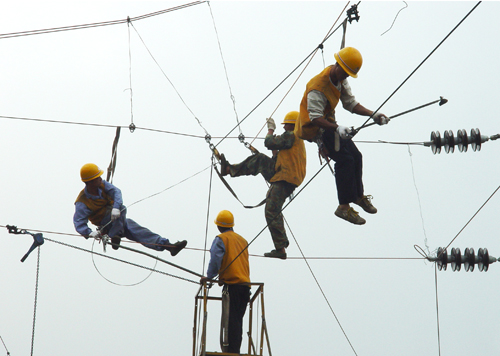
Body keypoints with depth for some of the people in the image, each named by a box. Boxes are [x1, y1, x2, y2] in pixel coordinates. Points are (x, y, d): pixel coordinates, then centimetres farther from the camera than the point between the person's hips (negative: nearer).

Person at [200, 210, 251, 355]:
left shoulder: (221, 239, 1)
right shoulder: (242, 240, 21)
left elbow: (215, 260, -9)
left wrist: (209, 277, 3)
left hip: (232, 284, -6)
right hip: (245, 283, 6)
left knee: (231, 320, -7)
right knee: (237, 320, 10)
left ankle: (232, 350, -11)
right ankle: (235, 350, 8)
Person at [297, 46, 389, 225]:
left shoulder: (341, 80, 0)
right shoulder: (318, 87, -29)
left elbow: (350, 103, 4)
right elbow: (315, 118, -34)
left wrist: (373, 115, -10)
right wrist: (337, 128, -48)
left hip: (329, 124, 9)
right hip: (315, 128, -9)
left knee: (356, 156, 6)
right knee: (345, 160, -18)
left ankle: (358, 195, 29)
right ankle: (344, 207, -13)